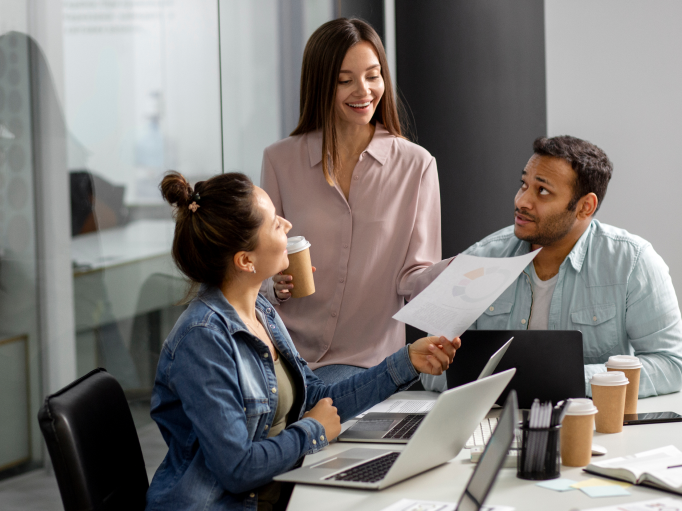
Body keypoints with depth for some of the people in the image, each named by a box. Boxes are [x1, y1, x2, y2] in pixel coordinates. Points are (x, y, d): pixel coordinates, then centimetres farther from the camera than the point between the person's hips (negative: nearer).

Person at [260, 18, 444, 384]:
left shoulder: (415, 165, 4)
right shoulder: (281, 160, 6)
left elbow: (413, 273, 3)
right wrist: (275, 283, -12)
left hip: (365, 357, -1)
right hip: (286, 352, 1)